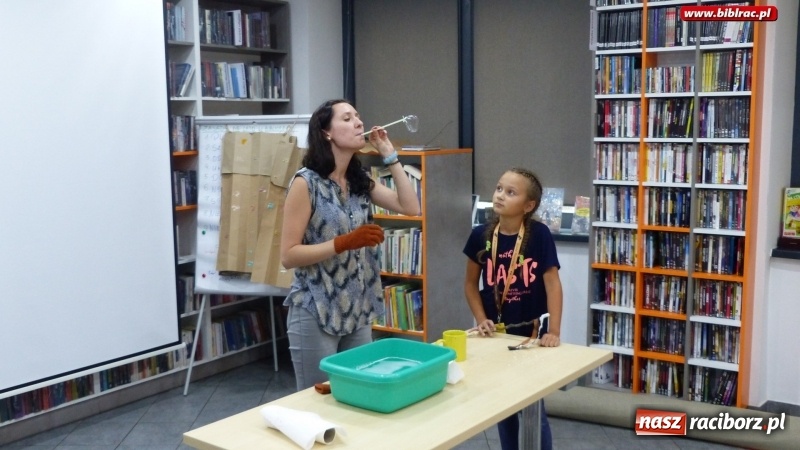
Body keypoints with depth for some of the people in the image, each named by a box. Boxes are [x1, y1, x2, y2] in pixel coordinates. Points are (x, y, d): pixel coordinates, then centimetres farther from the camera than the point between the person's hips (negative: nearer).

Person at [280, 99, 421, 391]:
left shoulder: (360, 182, 8)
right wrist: (345, 242, -23)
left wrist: (389, 155, 0)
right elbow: (288, 255, -15)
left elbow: (410, 208, 0)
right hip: (316, 314, -6)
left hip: (358, 312, 6)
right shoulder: (306, 183, -12)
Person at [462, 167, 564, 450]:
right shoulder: (481, 235, -6)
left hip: (529, 331, -3)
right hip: (495, 332, 3)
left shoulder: (539, 234, -14)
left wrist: (554, 331, -19)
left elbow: (552, 283, -14)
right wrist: (481, 319, -6)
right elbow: (471, 283, 5)